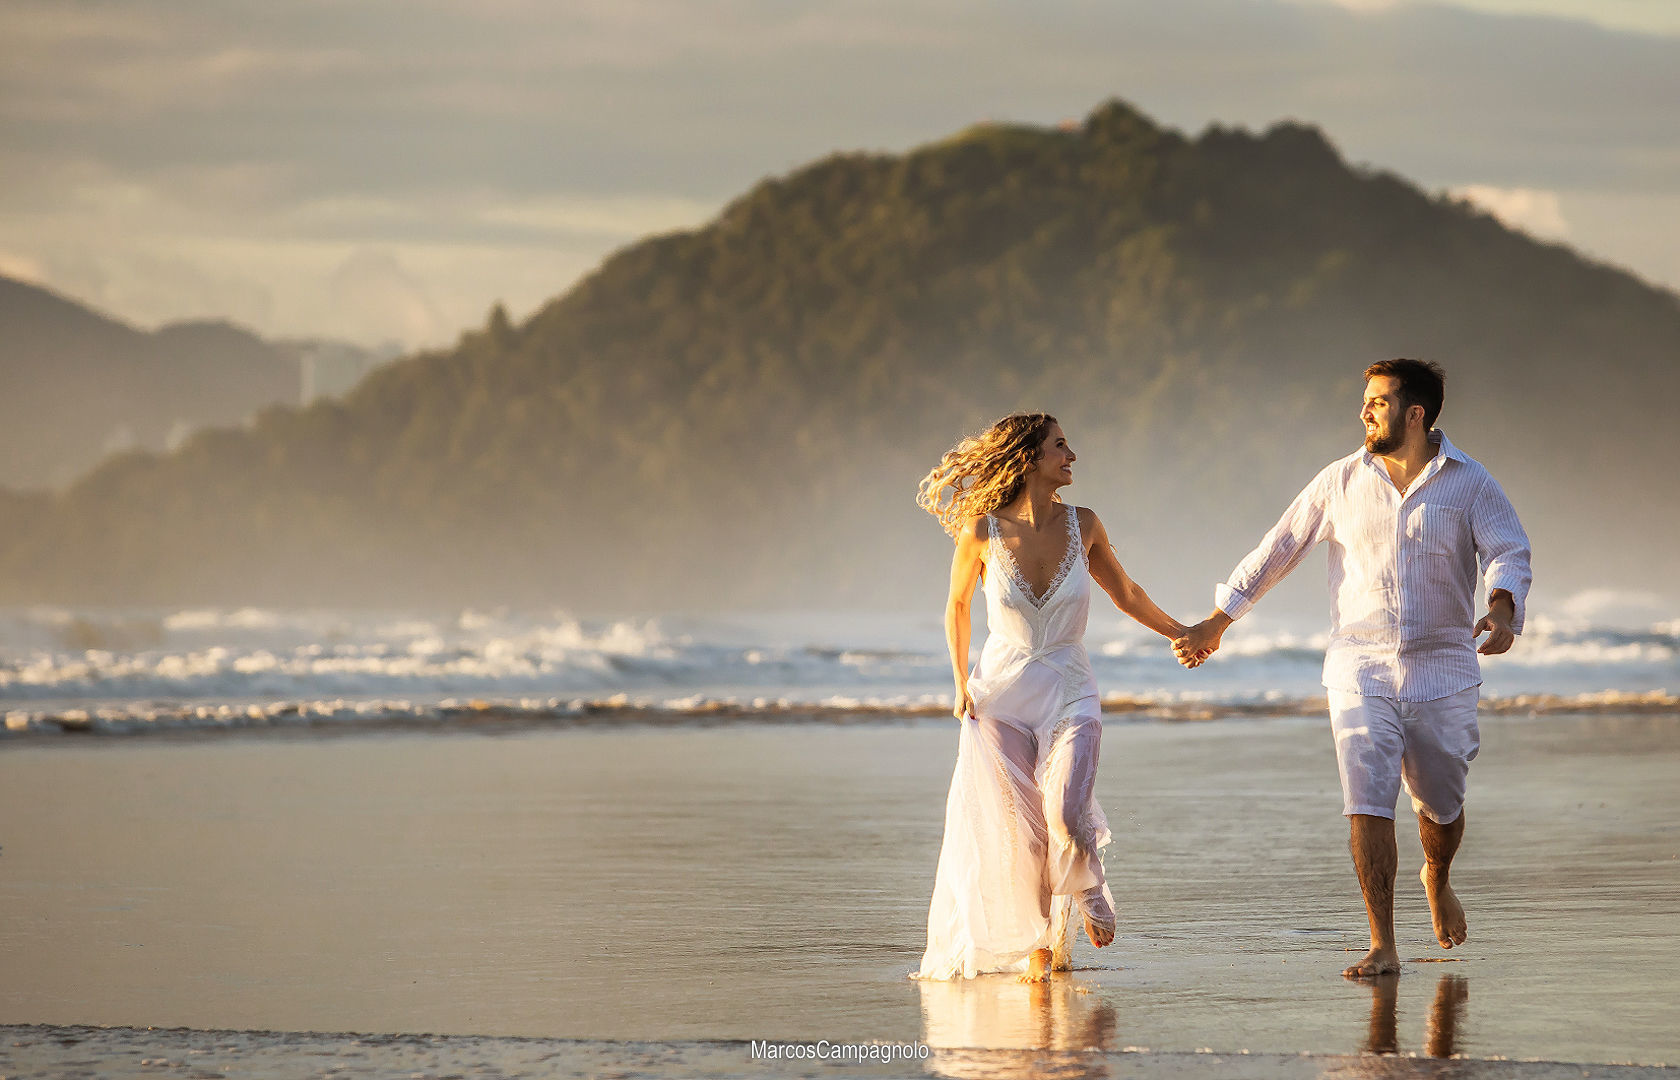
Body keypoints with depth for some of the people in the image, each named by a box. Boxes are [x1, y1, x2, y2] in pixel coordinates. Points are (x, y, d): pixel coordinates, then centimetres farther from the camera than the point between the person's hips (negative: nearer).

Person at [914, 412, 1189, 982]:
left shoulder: (1082, 525, -2)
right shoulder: (982, 534, -8)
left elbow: (1125, 593, 15)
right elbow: (957, 605, 10)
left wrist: (1183, 632, 16)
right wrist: (961, 684, 6)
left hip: (1070, 695, 1)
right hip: (1000, 695, -1)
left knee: (1066, 813, -20)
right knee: (1017, 832, -3)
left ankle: (1087, 892, 13)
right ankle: (1038, 945, 17)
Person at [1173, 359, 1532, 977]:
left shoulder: (1469, 484, 0)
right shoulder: (1341, 482, 4)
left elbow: (1509, 553, -8)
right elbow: (1279, 549, 10)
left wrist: (1502, 608, -32)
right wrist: (1216, 623, 11)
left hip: (1442, 668, 0)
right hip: (1361, 669, 0)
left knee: (1441, 804, 12)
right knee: (1367, 804, -13)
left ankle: (1437, 880, 47)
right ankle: (1382, 948, -13)